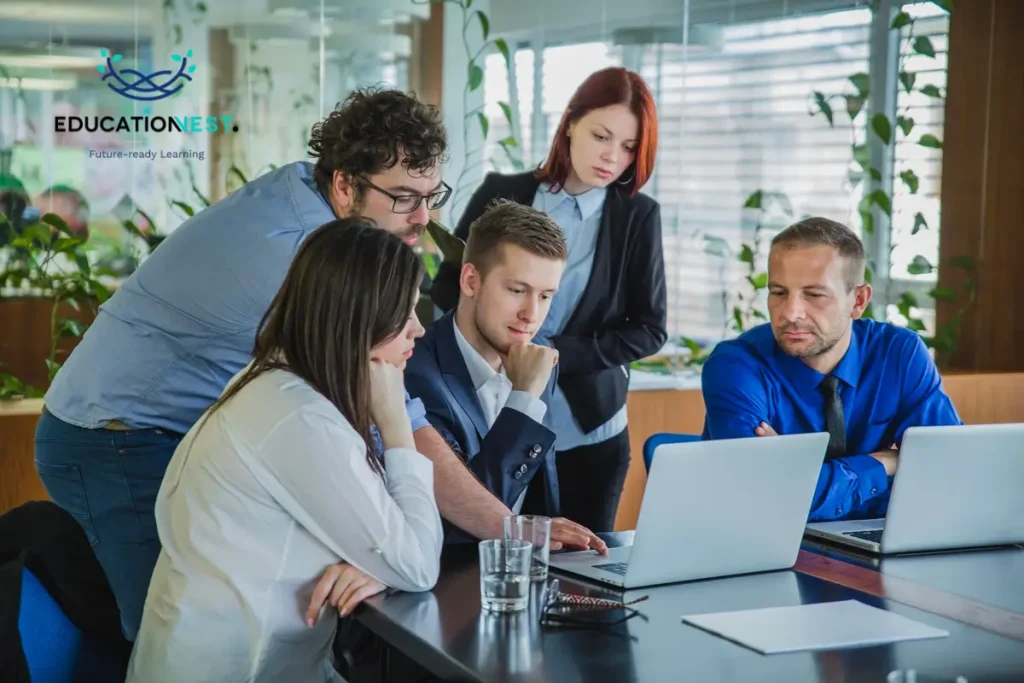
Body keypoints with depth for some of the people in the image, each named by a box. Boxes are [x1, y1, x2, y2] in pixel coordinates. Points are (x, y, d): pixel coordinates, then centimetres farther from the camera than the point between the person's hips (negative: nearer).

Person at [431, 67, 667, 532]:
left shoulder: (638, 217, 0)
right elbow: (446, 291, 6)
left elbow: (648, 329, -1)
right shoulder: (500, 195, 1)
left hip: (588, 433, 0)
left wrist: (555, 354, -14)